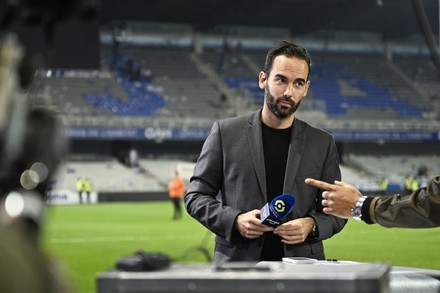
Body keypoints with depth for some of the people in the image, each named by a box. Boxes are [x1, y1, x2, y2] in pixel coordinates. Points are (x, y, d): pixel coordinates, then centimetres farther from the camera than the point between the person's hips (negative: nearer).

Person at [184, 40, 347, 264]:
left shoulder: (323, 143, 10)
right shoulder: (226, 132, 6)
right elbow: (195, 196, 7)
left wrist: (311, 226, -7)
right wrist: (235, 220, -9)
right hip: (237, 261, -1)